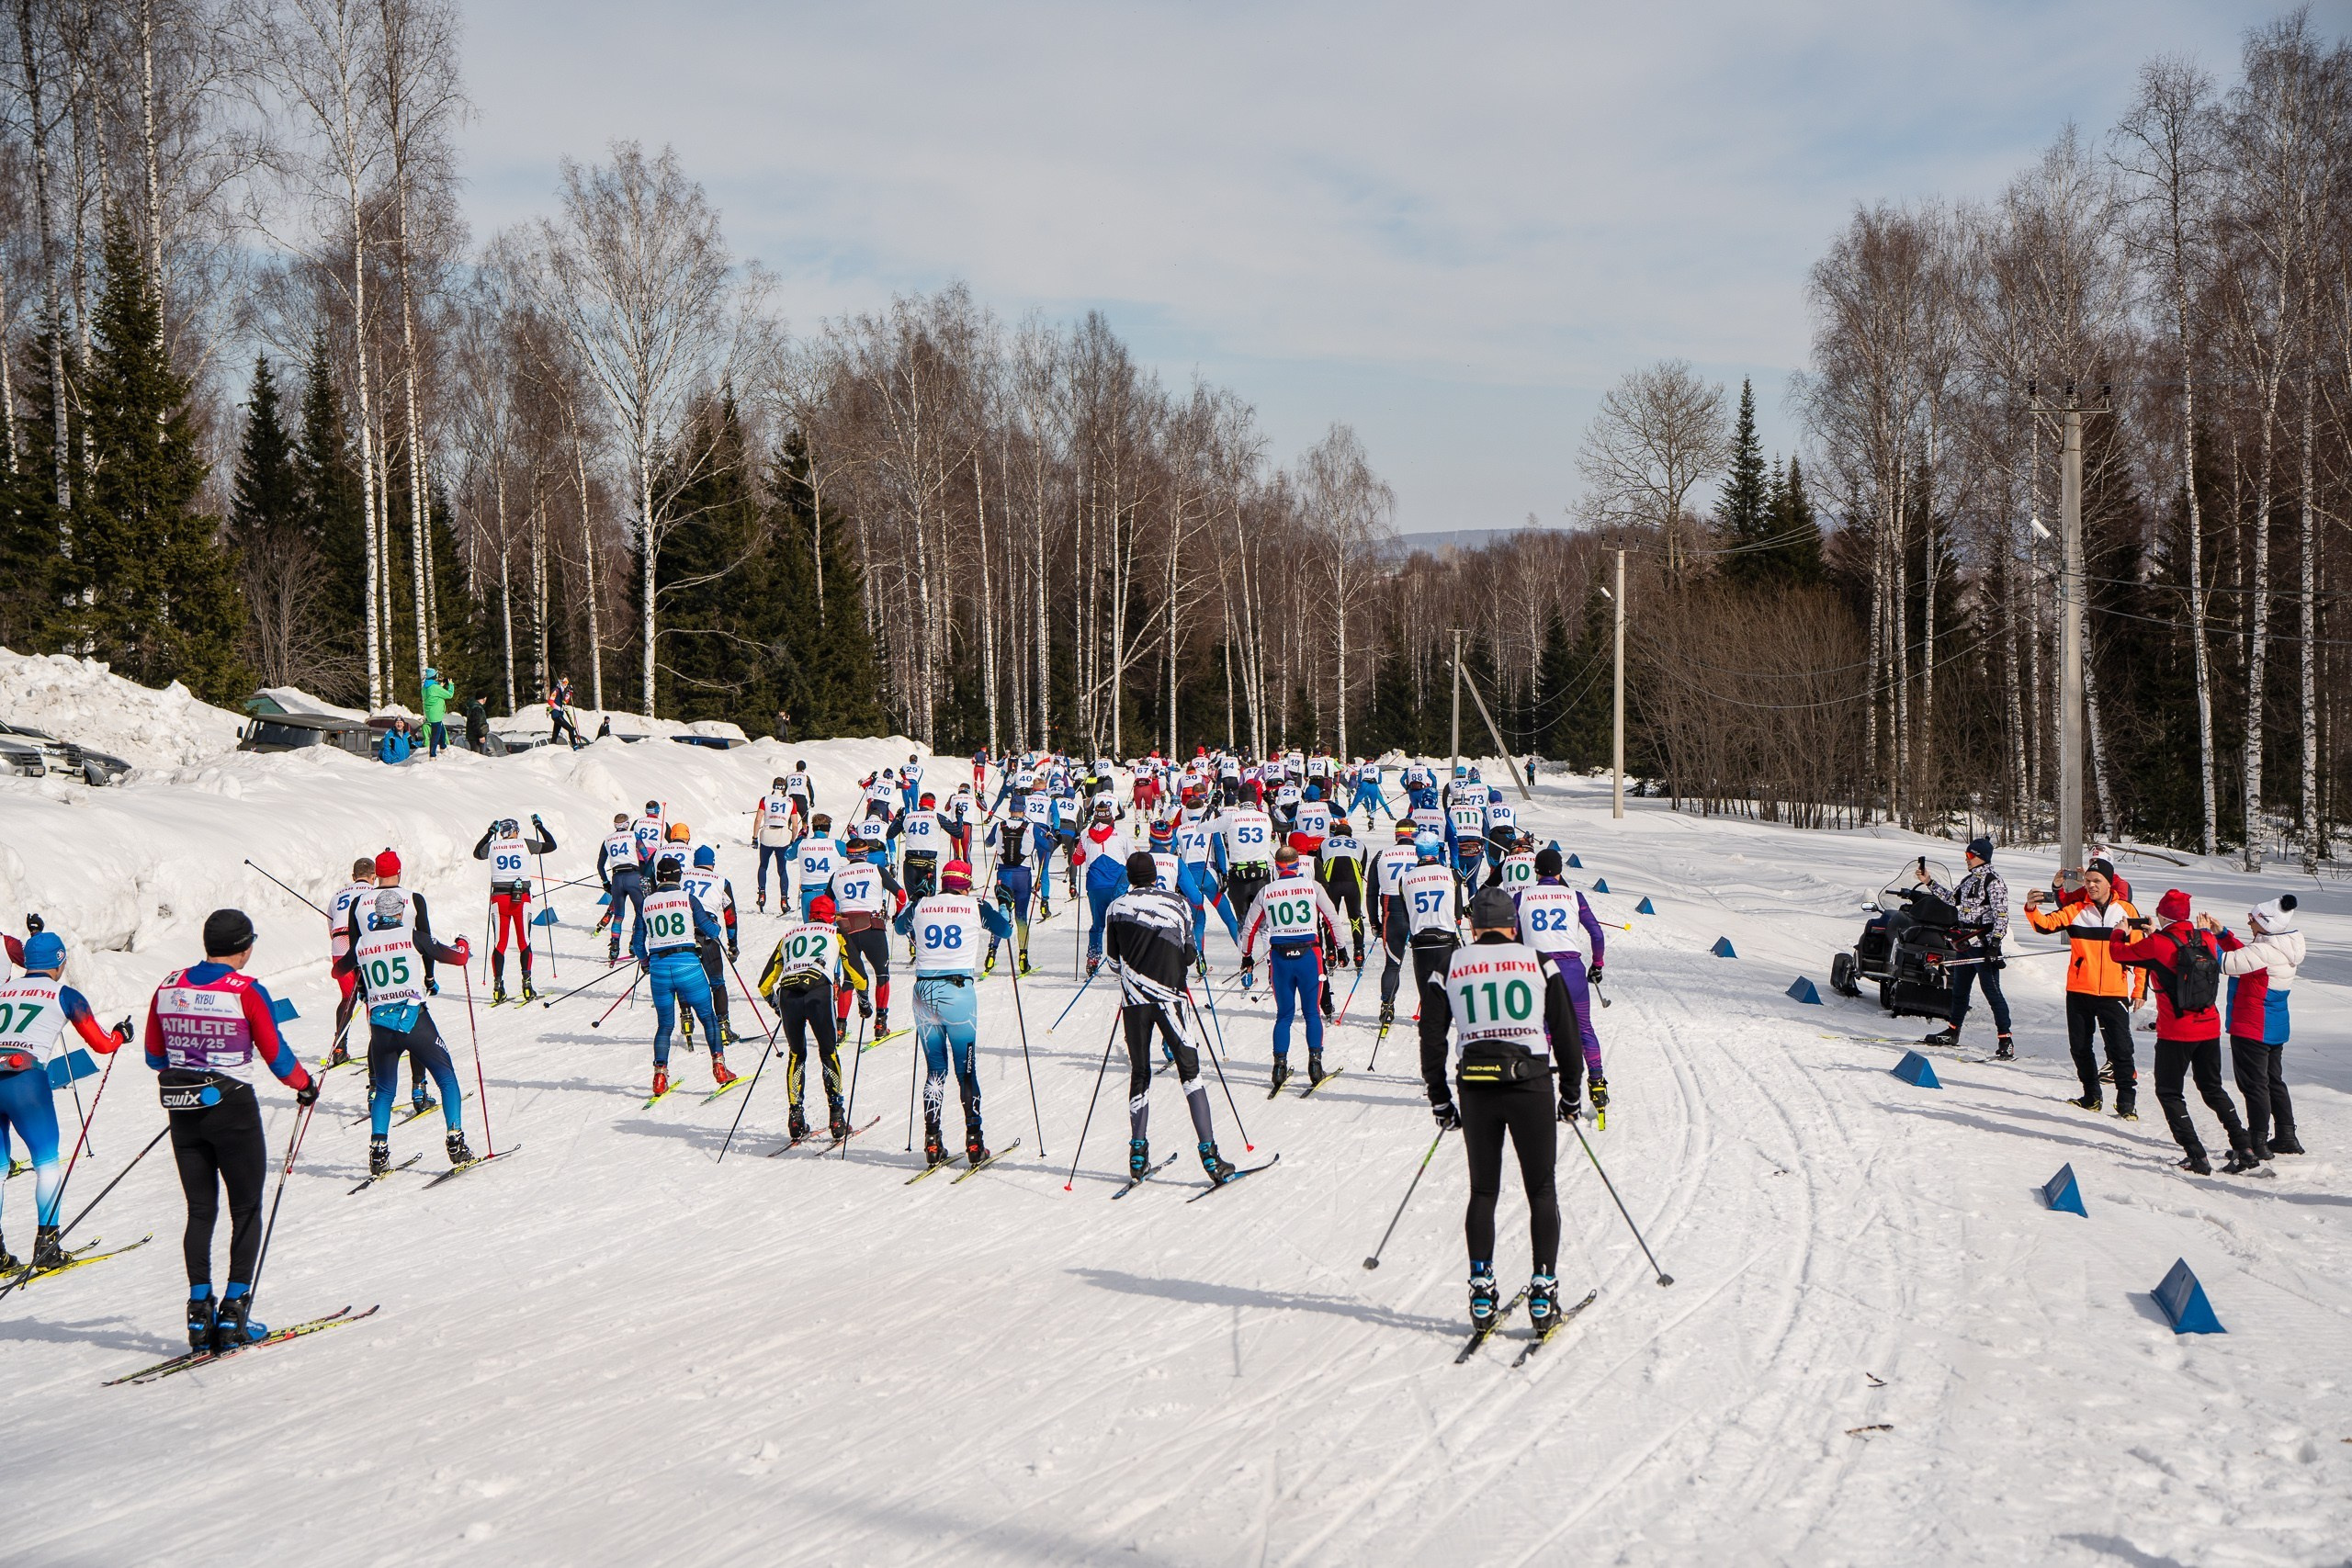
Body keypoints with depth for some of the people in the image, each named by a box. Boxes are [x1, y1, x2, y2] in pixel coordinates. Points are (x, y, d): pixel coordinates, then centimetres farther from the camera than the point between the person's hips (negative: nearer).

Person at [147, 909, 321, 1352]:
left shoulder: (168, 987, 2)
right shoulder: (247, 991, -13)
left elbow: (154, 1056, 11)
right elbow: (276, 1055, -7)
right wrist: (305, 1084, 11)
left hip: (183, 1112, 5)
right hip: (232, 1108, -5)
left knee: (200, 1211, 13)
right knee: (246, 1210, 7)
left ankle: (199, 1310, 11)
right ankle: (234, 1311, 4)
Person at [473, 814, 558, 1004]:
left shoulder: (492, 846, 5)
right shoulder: (525, 844, -1)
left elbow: (477, 853, 27)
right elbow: (551, 846, 11)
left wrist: (490, 832, 32)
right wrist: (539, 825, 22)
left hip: (498, 897, 2)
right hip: (522, 898, -2)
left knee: (500, 943, 7)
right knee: (524, 942, 5)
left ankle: (498, 985, -1)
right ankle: (526, 985, -3)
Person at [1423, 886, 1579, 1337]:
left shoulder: (1450, 965, 6)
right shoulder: (1536, 961, 4)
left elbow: (1431, 1037, 5)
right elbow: (1566, 1030, 5)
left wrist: (1439, 1099, 14)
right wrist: (1570, 1093, 14)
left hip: (1475, 1090, 1)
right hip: (1531, 1085, -1)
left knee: (1482, 1192, 13)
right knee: (1541, 1190, 9)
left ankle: (1481, 1291, 10)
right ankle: (1543, 1290, 6)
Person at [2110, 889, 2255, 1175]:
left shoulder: (2157, 945, -16)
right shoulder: (2207, 940, -1)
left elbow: (2117, 952, -4)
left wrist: (2120, 933, 17)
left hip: (2176, 1031, -5)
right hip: (2210, 1027, 5)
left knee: (2169, 1092, 8)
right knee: (2213, 1089, 22)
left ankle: (2197, 1157, -2)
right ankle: (2244, 1150, 19)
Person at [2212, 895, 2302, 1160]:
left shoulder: (2265, 951, -24)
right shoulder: (2283, 947, 6)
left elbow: (2226, 963, -27)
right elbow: (2244, 955, 17)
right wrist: (2221, 933, 8)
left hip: (2251, 1029, -10)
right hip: (2275, 1027, 10)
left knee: (2254, 1084, -2)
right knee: (2274, 1081, 19)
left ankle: (2257, 1143, 2)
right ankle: (2286, 1138, 27)